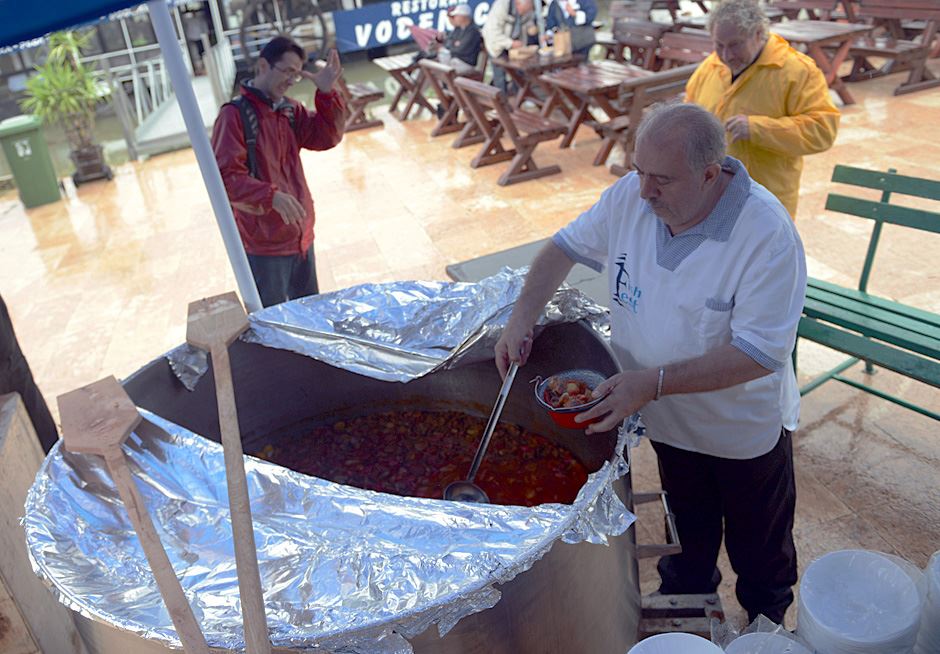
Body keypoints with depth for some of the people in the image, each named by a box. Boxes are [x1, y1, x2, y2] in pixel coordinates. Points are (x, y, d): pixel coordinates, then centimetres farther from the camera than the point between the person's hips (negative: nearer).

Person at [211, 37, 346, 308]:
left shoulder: (290, 110, 7)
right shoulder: (235, 115, -15)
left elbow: (326, 137, 3)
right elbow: (224, 177, -22)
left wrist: (327, 93, -9)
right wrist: (271, 196, -36)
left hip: (300, 235, 7)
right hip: (263, 244, -7)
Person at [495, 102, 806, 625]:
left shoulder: (768, 234, -31)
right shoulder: (631, 196, -15)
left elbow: (760, 353, -31)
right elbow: (567, 246, -1)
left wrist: (655, 382, -36)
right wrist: (524, 316, -15)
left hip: (746, 431, -4)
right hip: (670, 423, 4)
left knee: (760, 552, 23)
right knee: (688, 533, 29)